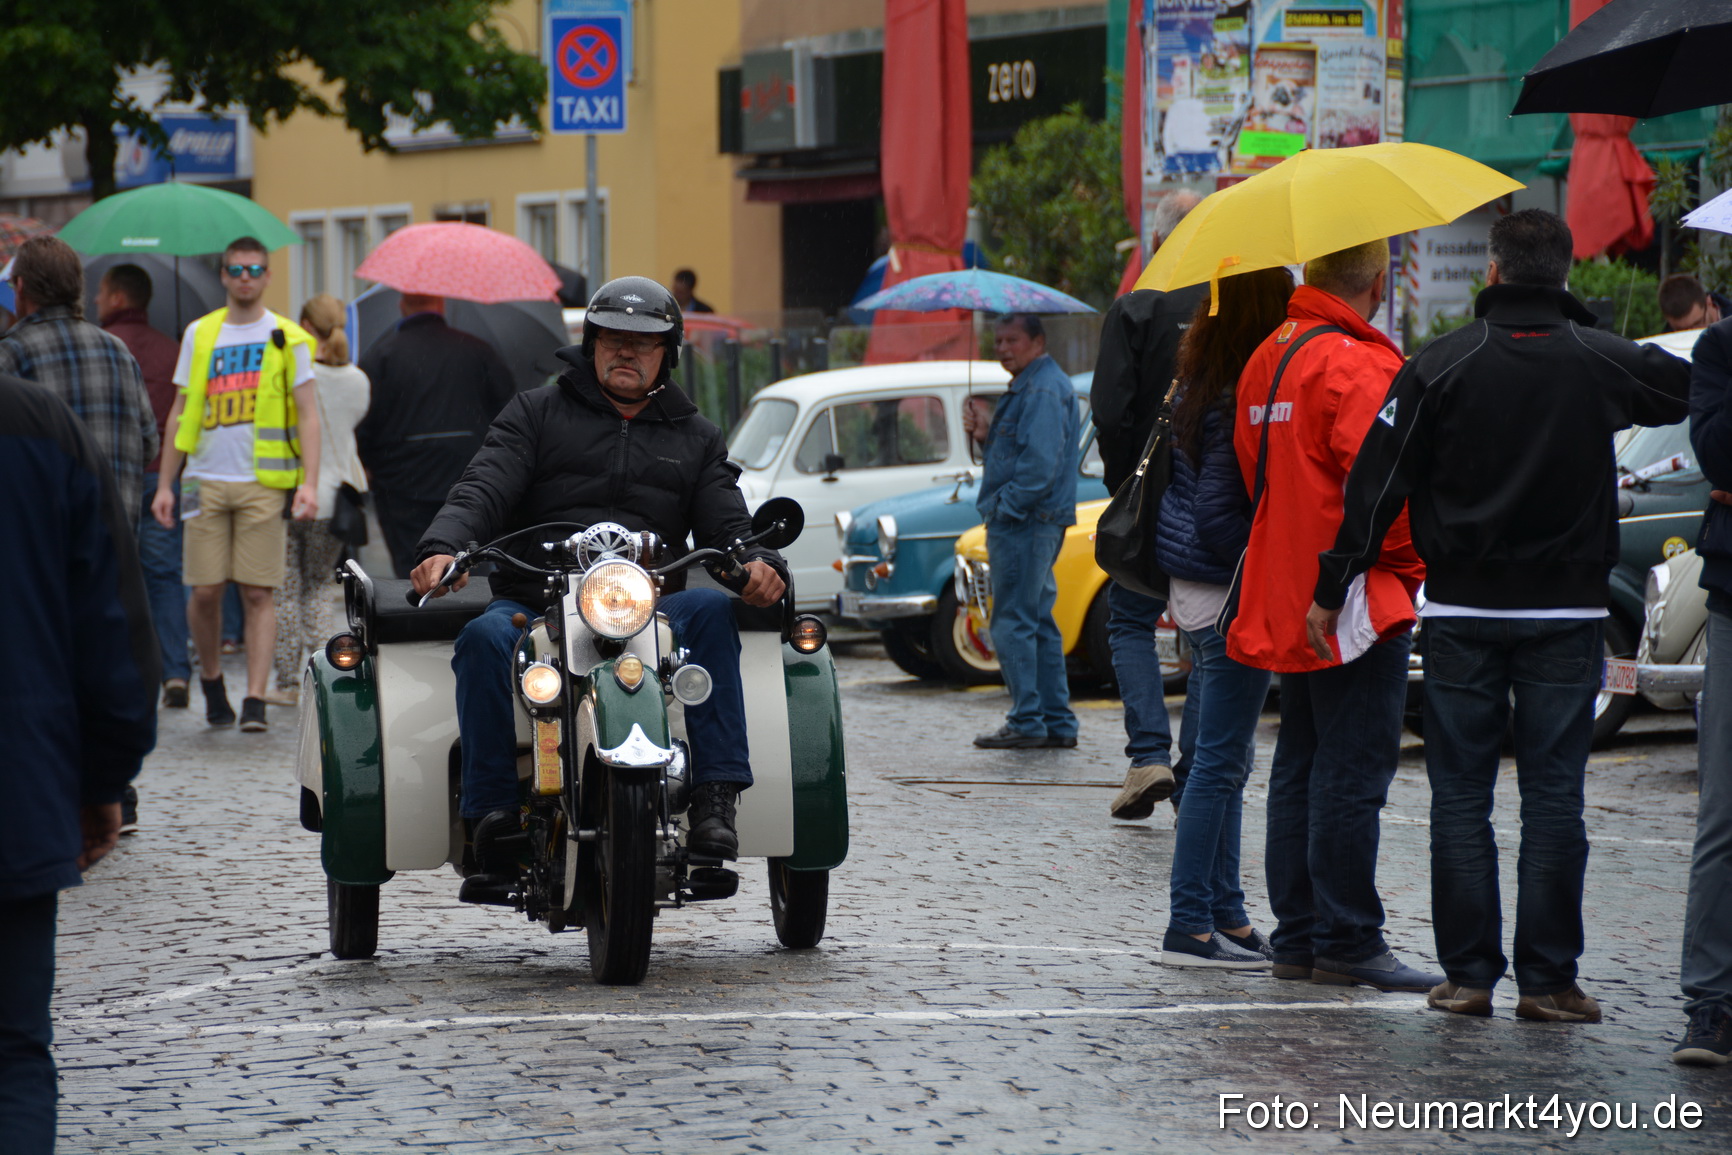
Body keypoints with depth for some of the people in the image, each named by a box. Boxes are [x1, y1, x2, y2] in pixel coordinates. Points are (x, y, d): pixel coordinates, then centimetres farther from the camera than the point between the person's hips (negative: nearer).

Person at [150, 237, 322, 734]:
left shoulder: (288, 339, 5)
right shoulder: (199, 335, 12)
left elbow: (307, 416, 3)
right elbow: (180, 413, 15)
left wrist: (309, 483, -9)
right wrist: (164, 484, 9)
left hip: (264, 484, -2)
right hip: (206, 481, 2)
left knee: (258, 594, -5)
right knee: (205, 591, 0)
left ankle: (255, 701, -5)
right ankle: (211, 679, 22)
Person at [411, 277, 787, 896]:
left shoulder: (695, 437, 22)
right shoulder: (536, 414, 15)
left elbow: (728, 526, 10)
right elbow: (481, 491, 0)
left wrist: (760, 565, -16)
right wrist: (442, 548, -22)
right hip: (534, 606, -1)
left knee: (711, 607, -30)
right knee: (485, 637, -34)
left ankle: (715, 800, -34)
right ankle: (493, 823, -32)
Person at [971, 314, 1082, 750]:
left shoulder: (1043, 391, -14)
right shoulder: (1030, 386, 19)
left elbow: (1040, 462, -23)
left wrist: (1005, 506, -19)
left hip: (1025, 522, -11)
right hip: (1033, 523, 11)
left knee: (1013, 622, -9)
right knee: (1039, 623, 13)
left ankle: (1027, 722, -7)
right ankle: (1057, 722, 15)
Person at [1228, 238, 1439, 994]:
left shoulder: (1267, 358, 12)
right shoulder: (1357, 366, -16)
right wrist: (1409, 561, -6)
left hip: (1283, 603, 9)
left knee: (1300, 769, 13)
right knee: (1352, 774, -5)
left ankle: (1297, 935, 17)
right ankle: (1347, 944, -3)